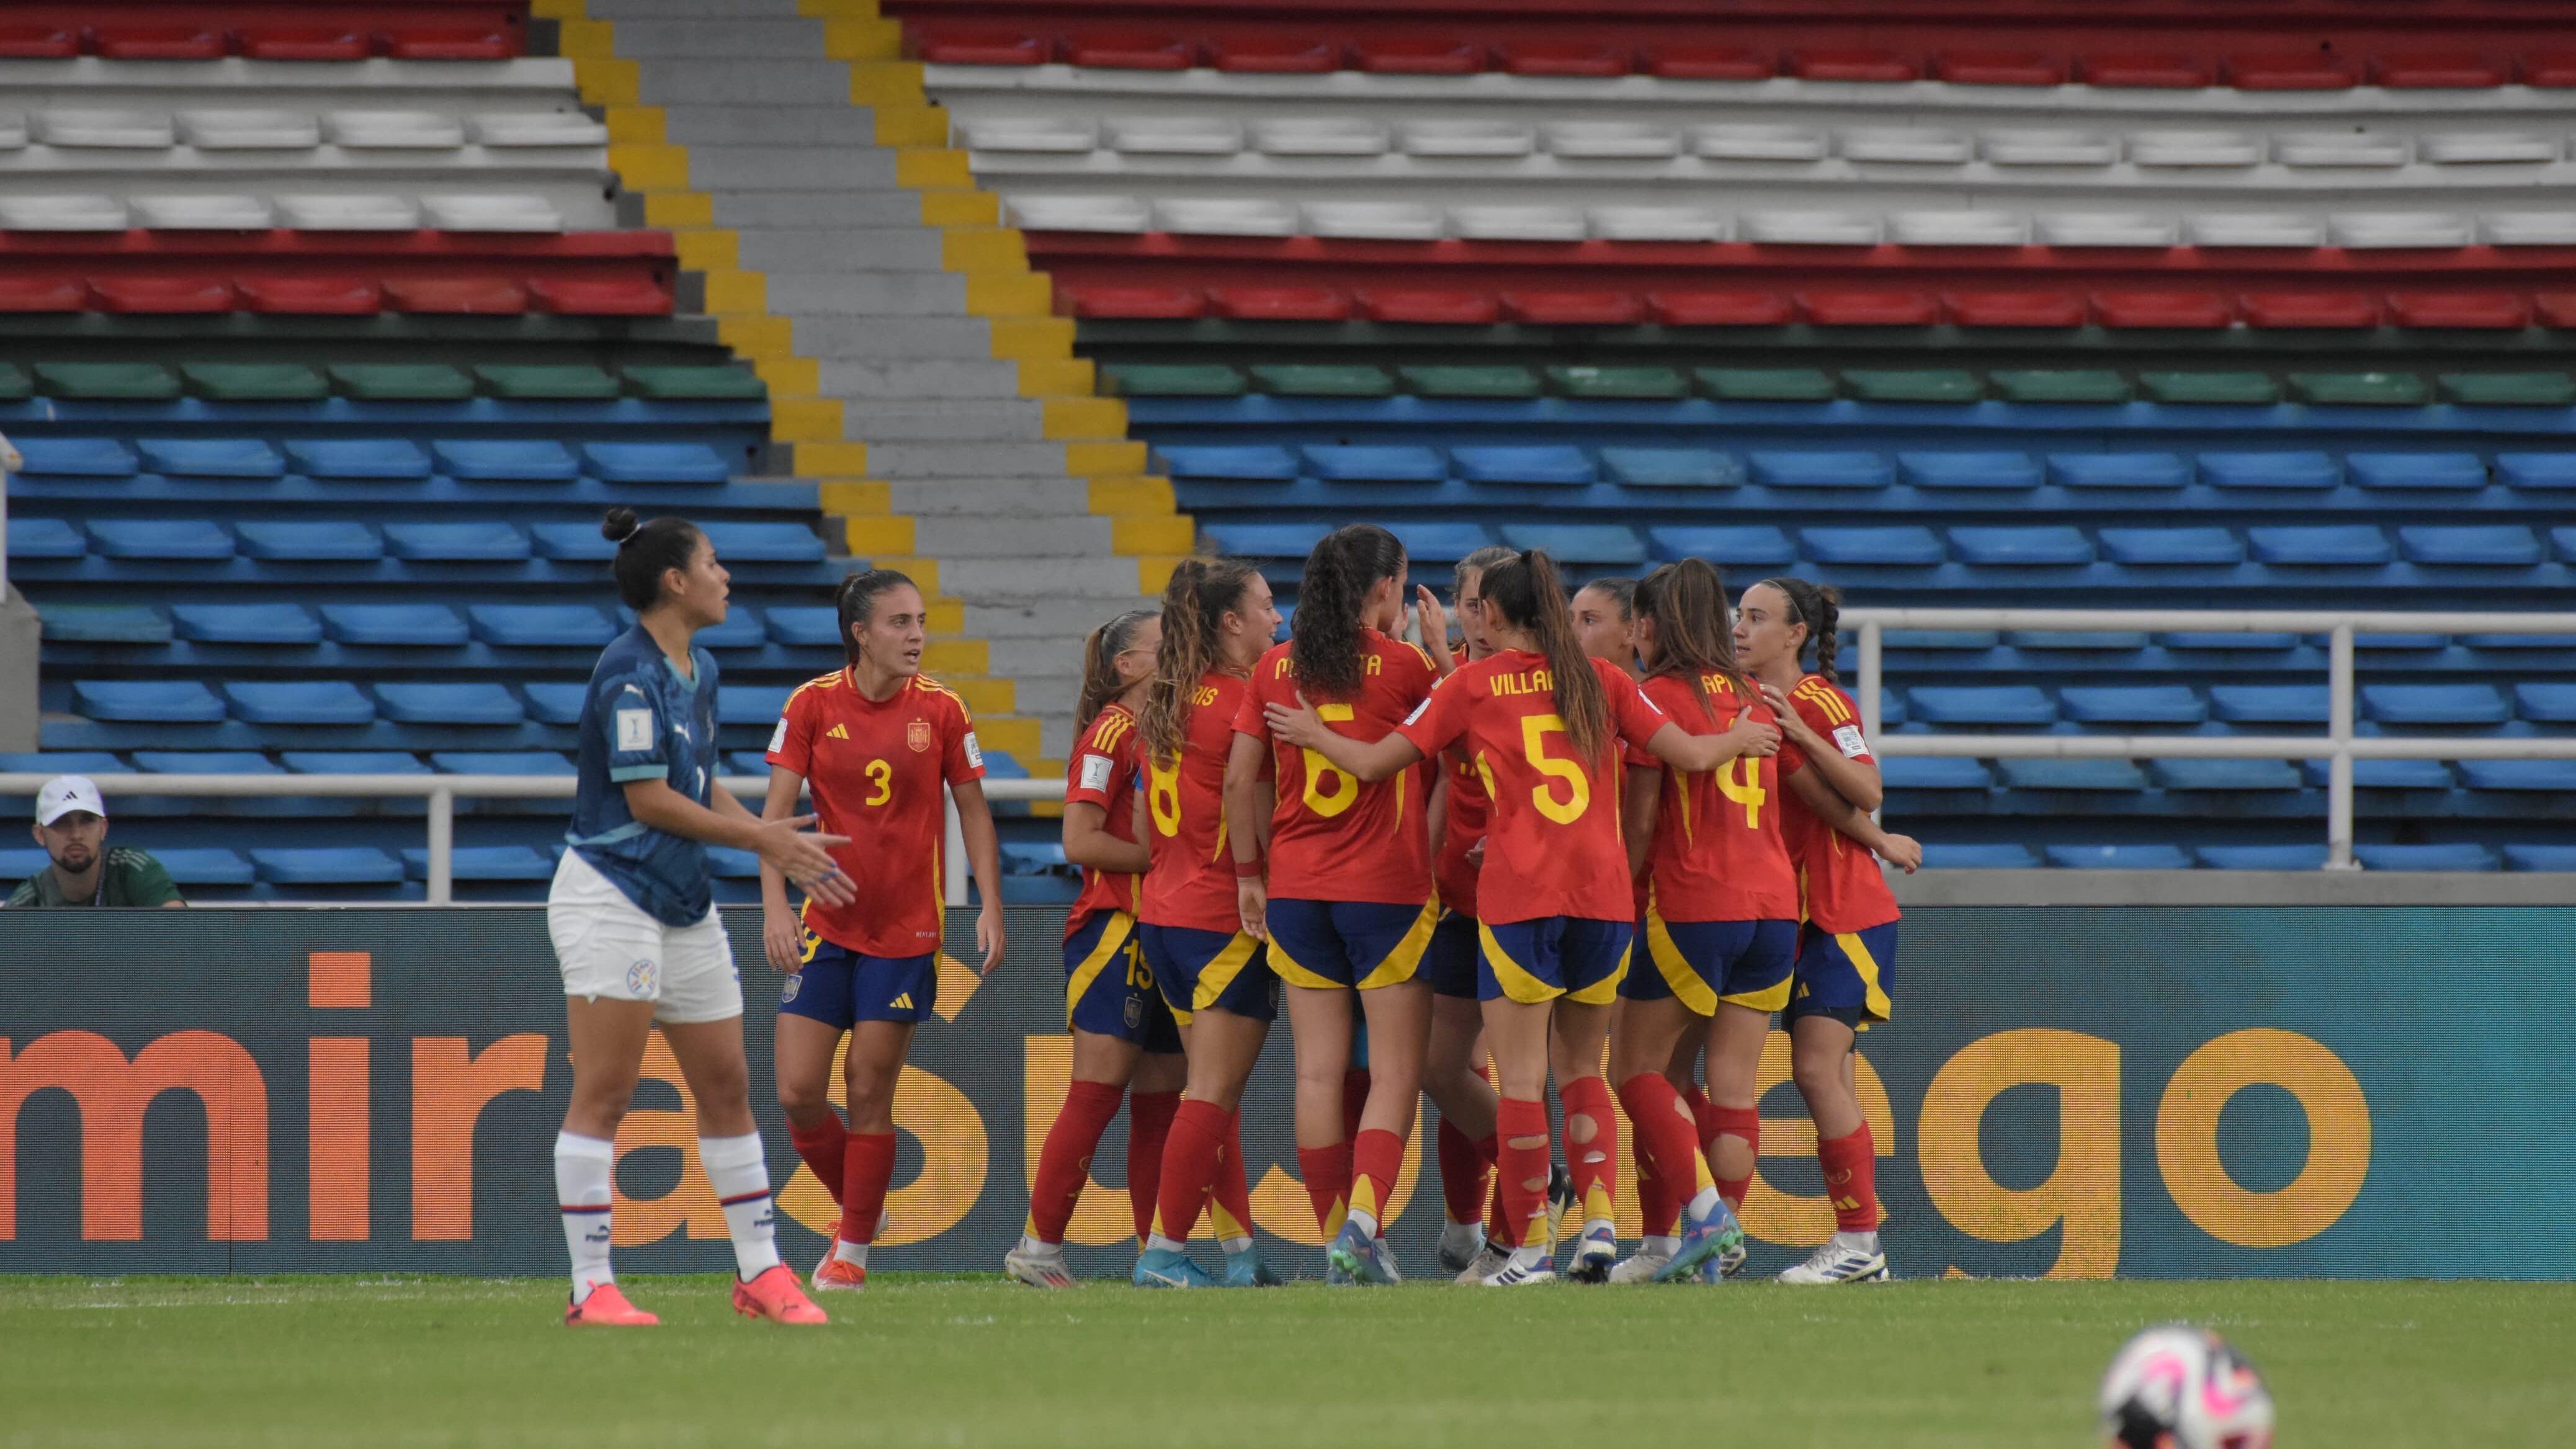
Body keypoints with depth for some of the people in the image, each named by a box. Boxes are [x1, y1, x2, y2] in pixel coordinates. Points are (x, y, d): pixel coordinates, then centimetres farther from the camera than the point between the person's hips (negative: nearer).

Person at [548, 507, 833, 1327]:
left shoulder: (698, 672, 14)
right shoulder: (629, 673, -15)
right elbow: (647, 799, -17)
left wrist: (783, 849, 10)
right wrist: (760, 838, -10)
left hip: (684, 904, 9)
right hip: (610, 891, -9)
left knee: (726, 1087, 10)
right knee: (604, 1094, -8)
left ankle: (759, 1273, 17)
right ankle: (591, 1287, -8)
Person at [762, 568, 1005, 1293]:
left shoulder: (941, 709, -3)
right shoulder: (813, 704, -3)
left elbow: (973, 811, 4)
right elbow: (777, 811, -3)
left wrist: (991, 907, -4)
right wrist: (775, 905, -14)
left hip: (907, 928, -1)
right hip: (825, 925, 1)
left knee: (869, 1094, -3)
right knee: (798, 1093, -3)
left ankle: (852, 1252, 11)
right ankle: (857, 1211, 22)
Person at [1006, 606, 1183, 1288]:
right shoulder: (1111, 734, -9)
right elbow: (1080, 841, -15)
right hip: (1113, 929, -8)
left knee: (1162, 1100, 6)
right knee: (1097, 1096, -10)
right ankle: (1039, 1248, -6)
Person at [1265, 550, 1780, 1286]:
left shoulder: (1472, 685, 3)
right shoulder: (1600, 679, 10)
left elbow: (1375, 762, 4)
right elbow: (1690, 754, 9)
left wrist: (1311, 734, 24)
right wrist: (1744, 741, 30)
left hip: (1518, 896, -3)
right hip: (1605, 893, 3)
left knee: (1521, 1074, -1)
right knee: (1581, 1067, 16)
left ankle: (1532, 1246, -6)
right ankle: (1600, 1217, 1)